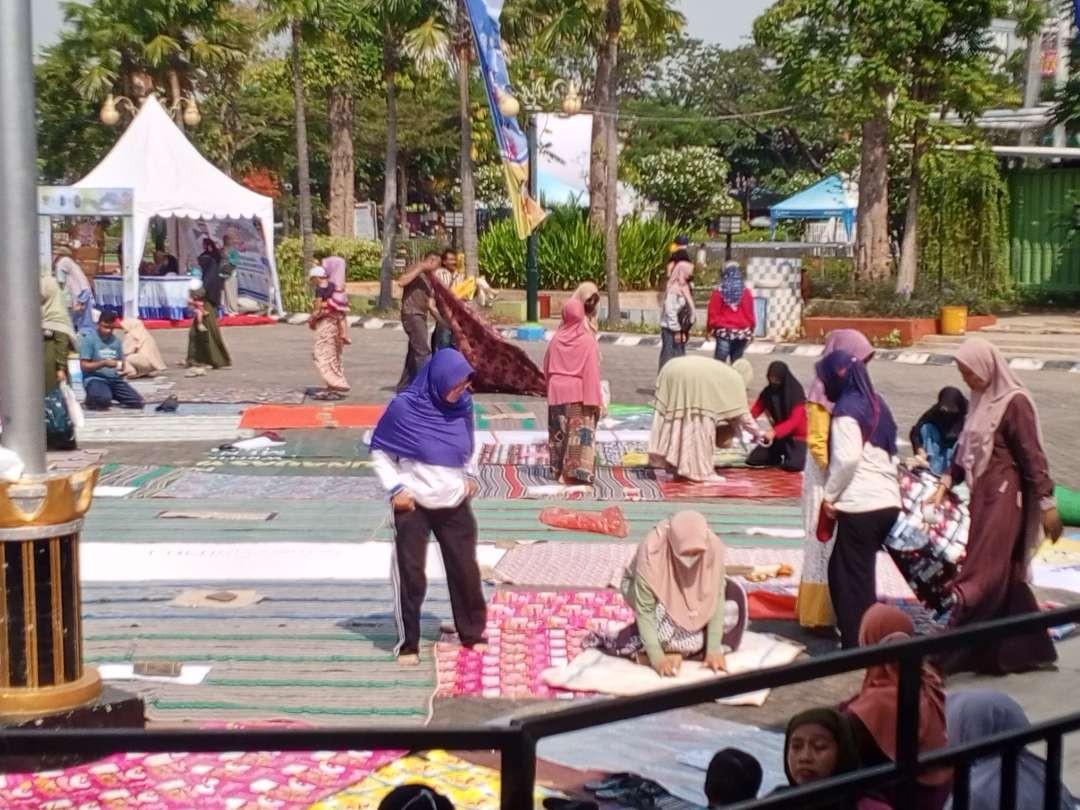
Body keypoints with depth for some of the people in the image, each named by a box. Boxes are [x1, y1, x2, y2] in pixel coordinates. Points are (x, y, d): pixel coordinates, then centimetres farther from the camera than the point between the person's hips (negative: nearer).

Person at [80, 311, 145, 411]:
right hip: (95, 379, -6)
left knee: (137, 402, -12)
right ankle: (92, 399, 1)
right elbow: (84, 366, -11)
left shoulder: (116, 341, 12)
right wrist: (104, 363, -22)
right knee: (104, 399, -37)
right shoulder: (89, 339, -6)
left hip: (114, 379, 6)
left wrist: (120, 365, -8)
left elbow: (121, 363, 17)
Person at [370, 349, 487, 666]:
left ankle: (473, 633, 26)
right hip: (413, 507, -4)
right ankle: (408, 644, 12)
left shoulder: (463, 406, -2)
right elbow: (379, 450, -3)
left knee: (465, 570, 9)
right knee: (410, 576, 1)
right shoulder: (404, 407, -14)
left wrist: (470, 476, 4)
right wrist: (395, 487, -11)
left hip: (455, 505, 4)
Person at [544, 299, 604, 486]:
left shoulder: (557, 339, -1)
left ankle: (559, 470, 18)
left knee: (559, 434, 13)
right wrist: (595, 399, -10)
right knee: (580, 434, 0)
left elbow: (547, 367, 8)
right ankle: (578, 472, -5)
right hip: (579, 394, -4)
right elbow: (591, 372, -13)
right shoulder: (587, 340, -12)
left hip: (558, 392, 4)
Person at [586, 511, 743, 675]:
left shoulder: (713, 547, -32)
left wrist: (714, 649, -29)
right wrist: (657, 658, -38)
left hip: (686, 595, 4)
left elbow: (716, 599, -25)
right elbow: (645, 610, -34)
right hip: (639, 587, -4)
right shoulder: (651, 552, -39)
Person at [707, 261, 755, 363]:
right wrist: (751, 331, 16)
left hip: (723, 332, -2)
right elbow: (750, 314, 5)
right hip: (742, 333, 2)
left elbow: (713, 313, -1)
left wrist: (711, 329, 11)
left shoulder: (719, 292, -3)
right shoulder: (746, 292, 1)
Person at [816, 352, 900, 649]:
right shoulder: (876, 404, 16)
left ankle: (856, 647, 2)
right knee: (846, 569, 17)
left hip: (861, 505, -8)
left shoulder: (847, 409, -9)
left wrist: (829, 495, -9)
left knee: (852, 576, 0)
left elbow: (847, 458, -20)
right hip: (888, 500, 8)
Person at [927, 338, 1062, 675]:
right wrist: (945, 484, 10)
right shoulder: (982, 400, 12)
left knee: (982, 576, -7)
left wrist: (1047, 504, -15)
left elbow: (1033, 457, -14)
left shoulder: (1015, 402, -13)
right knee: (1005, 578, 12)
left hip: (1004, 496, -9)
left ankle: (947, 651, -8)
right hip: (983, 494, 9)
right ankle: (1027, 649, 21)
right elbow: (965, 449, 19)